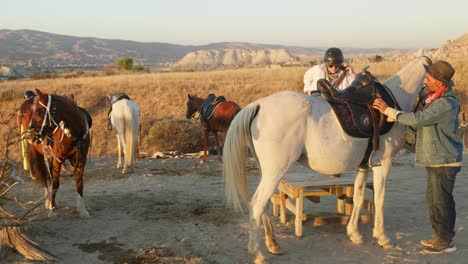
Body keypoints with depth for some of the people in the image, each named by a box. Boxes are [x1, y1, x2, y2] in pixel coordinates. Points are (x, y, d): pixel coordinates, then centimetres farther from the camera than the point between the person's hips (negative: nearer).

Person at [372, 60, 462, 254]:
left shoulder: (446, 104, -23)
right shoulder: (430, 97, 7)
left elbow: (417, 119, -29)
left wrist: (388, 111, -24)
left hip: (444, 161, -10)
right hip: (435, 159, 10)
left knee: (440, 200, 0)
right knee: (435, 198, 18)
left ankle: (444, 240, 14)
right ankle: (442, 236, 31)